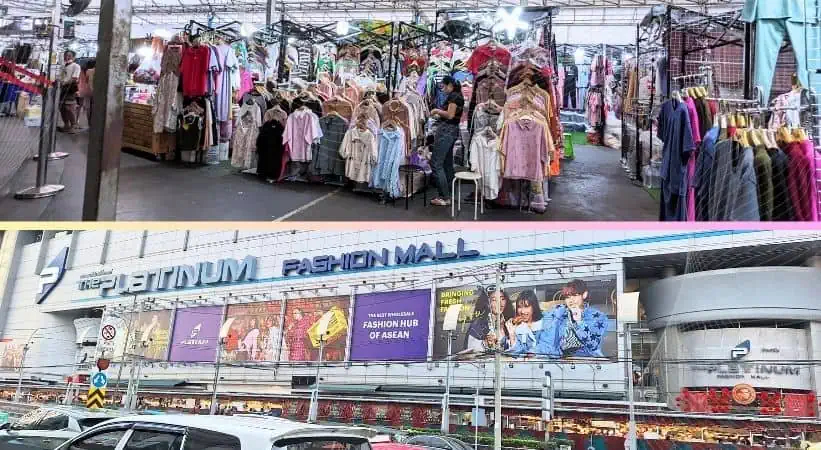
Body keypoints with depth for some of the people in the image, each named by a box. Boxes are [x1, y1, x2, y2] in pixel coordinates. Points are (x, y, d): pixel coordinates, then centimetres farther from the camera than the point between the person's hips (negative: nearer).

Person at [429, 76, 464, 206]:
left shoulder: (453, 96, -11)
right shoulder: (458, 96, 18)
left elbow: (450, 115, -19)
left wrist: (437, 110, -6)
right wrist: (439, 115, 15)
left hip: (446, 130, -11)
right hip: (452, 131, 11)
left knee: (436, 163, -10)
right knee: (447, 164, 12)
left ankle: (445, 197, -12)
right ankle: (448, 195, 15)